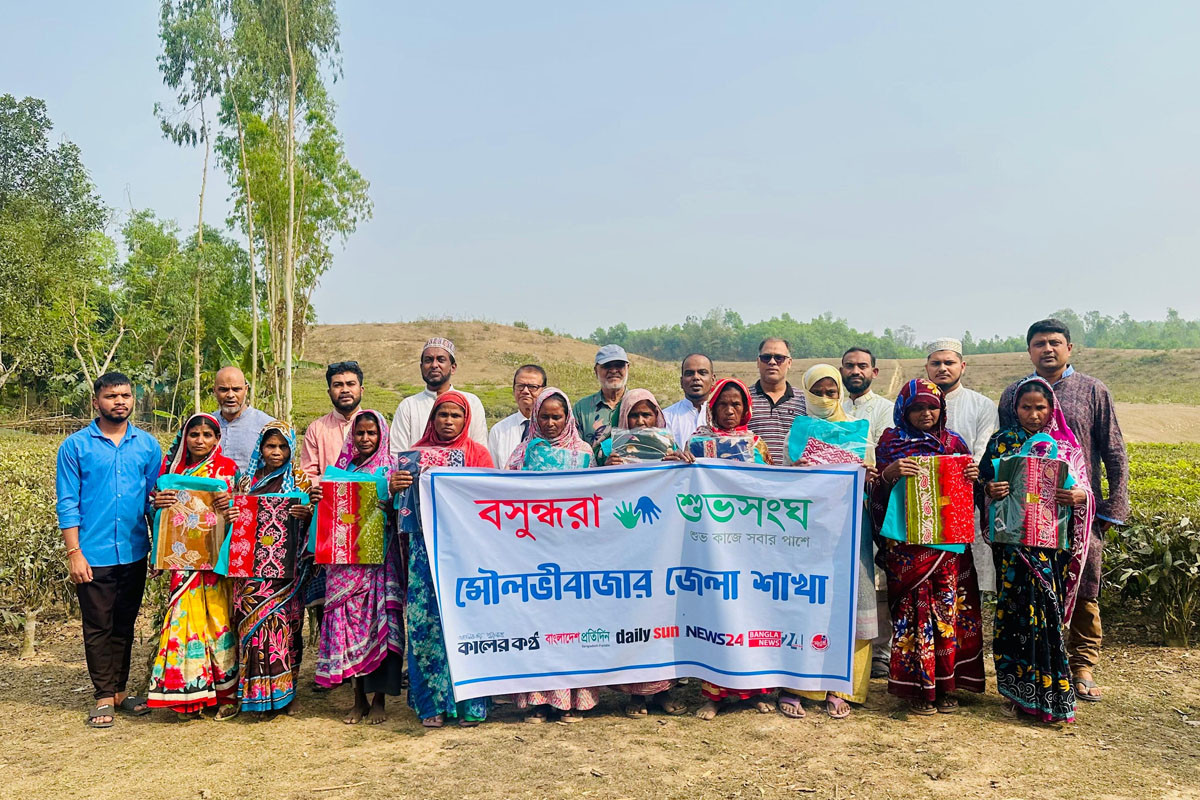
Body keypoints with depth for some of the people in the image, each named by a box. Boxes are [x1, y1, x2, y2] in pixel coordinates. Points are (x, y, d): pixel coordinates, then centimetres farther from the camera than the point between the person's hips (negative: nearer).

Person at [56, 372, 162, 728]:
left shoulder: (147, 445, 6)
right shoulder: (75, 446, -3)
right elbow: (67, 504, -4)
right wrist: (74, 553, -10)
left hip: (134, 552, 3)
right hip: (94, 554, -3)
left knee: (125, 625, 13)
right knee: (98, 627, 5)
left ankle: (120, 690, 24)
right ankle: (104, 697, 16)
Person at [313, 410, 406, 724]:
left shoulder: (391, 469, 3)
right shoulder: (341, 467, 12)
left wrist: (391, 501, -18)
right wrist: (317, 497, -5)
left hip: (379, 556, -3)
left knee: (379, 620, -4)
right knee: (349, 620, 2)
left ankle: (379, 698, 9)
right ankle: (359, 698, 15)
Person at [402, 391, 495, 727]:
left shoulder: (478, 453, 7)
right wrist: (394, 486, -11)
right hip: (426, 547, 2)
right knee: (426, 623, -1)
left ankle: (468, 704, 7)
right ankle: (433, 703, 11)